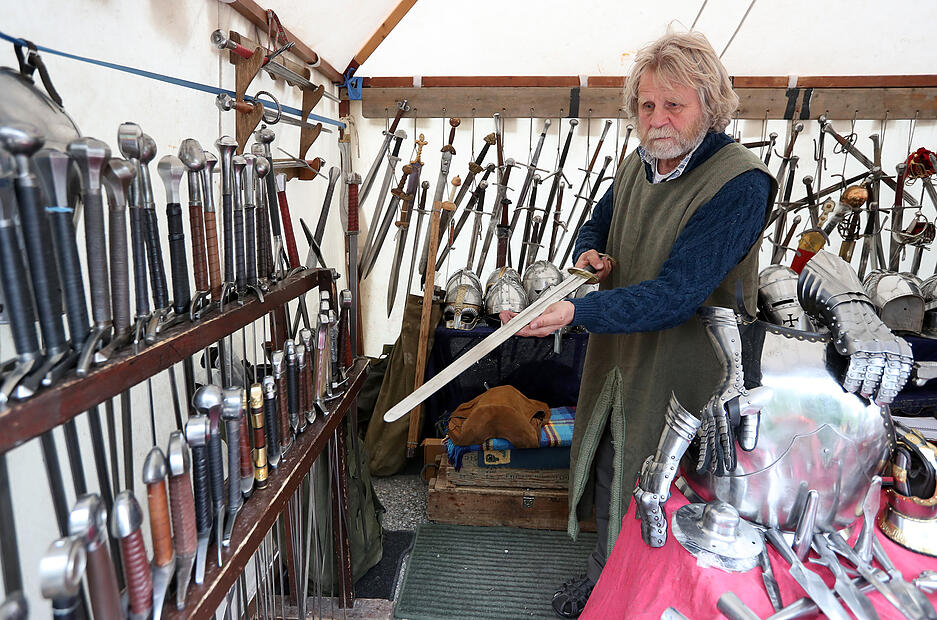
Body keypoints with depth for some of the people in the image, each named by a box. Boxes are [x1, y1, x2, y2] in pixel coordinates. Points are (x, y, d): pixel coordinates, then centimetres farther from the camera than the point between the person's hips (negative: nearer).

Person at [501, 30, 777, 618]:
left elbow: (675, 295, -30)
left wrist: (577, 312, -40)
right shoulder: (639, 163, 1)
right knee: (609, 478, 23)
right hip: (616, 358, 7)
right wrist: (590, 255, -7)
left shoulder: (741, 184, -22)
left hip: (681, 379, -7)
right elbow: (596, 224, 17)